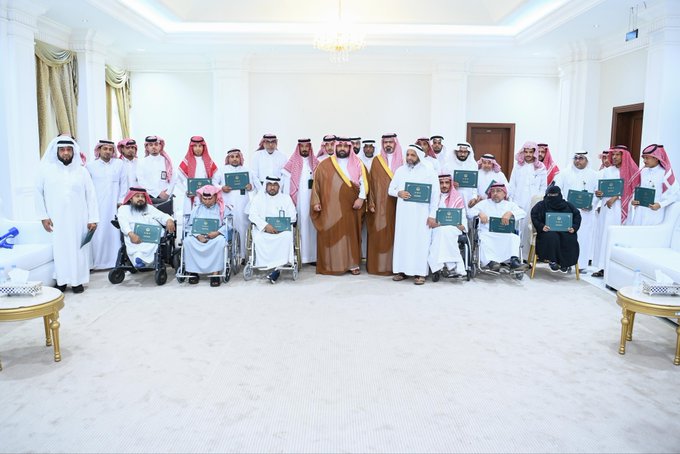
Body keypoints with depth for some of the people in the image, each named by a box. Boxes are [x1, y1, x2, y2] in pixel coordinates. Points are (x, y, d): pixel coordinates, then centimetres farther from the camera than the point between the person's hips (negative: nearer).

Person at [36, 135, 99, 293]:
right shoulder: (46, 170, 1)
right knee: (59, 249, 3)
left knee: (78, 249, 3)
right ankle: (61, 280, 13)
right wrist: (43, 216, -2)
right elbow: (39, 194, 5)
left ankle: (78, 280, 12)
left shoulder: (82, 171, 3)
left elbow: (91, 195, 2)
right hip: (56, 220, 0)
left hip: (78, 219, 0)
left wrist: (93, 219, -3)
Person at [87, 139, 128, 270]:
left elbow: (124, 183, 8)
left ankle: (114, 261, 6)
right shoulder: (91, 166, 8)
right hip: (97, 206, 0)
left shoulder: (119, 164, 8)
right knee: (98, 233, -4)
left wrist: (121, 201, 2)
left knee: (114, 232, -1)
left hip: (113, 205, 0)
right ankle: (96, 262, 1)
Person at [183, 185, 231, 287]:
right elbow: (191, 225, 9)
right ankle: (193, 271, -19)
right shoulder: (197, 209, 15)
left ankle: (215, 272, -34)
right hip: (198, 236, 3)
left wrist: (217, 232, -20)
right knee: (187, 241, -27)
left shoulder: (221, 209, 7)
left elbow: (226, 225, -2)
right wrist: (198, 235, -11)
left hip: (216, 235, -2)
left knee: (220, 240, -37)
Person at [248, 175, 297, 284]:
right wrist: (266, 226, -18)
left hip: (282, 230, 0)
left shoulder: (286, 198, 15)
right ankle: (276, 269, -32)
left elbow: (292, 216, 5)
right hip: (262, 229, 0)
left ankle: (277, 267, -34)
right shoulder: (258, 197, 13)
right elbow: (253, 215, -1)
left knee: (287, 236, -34)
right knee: (259, 238, -34)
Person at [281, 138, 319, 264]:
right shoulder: (292, 163, 3)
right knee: (299, 226, -4)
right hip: (297, 201, -2)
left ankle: (312, 255, 8)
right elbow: (287, 183, 1)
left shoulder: (315, 163, 11)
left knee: (311, 225, 3)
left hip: (312, 200, 3)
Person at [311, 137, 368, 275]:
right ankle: (330, 264, 4)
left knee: (351, 235, 4)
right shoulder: (325, 165, 6)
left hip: (350, 207, 1)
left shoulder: (357, 164, 8)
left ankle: (352, 263, 10)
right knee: (330, 235, -1)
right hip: (330, 208, -1)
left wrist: (361, 198, -10)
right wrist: (316, 202, -1)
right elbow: (316, 183, 6)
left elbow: (363, 182, 2)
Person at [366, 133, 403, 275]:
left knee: (394, 233, -1)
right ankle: (379, 265, 6)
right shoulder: (377, 161, 7)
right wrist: (371, 203, -3)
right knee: (379, 234, -1)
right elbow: (371, 183, 3)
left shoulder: (401, 161, 8)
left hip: (396, 203, 0)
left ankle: (394, 264, 7)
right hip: (380, 205, 0)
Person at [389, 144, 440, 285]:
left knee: (420, 241, -3)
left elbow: (435, 195, -3)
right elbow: (390, 189, 12)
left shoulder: (429, 172, -1)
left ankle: (420, 272, 1)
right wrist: (399, 193, -11)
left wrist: (432, 215, -9)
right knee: (402, 239, 4)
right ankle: (402, 270, 12)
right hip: (403, 212, 4)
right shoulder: (400, 170, 9)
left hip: (421, 213, -3)